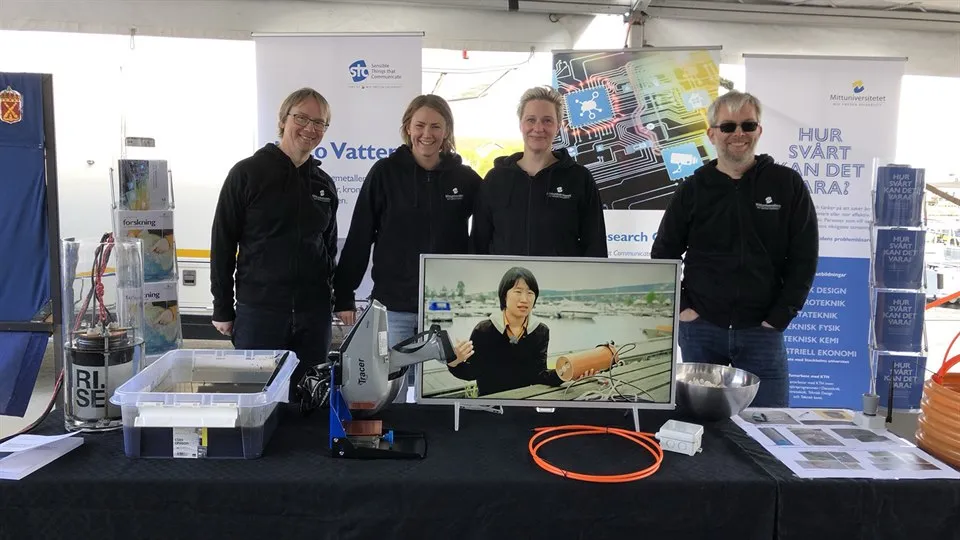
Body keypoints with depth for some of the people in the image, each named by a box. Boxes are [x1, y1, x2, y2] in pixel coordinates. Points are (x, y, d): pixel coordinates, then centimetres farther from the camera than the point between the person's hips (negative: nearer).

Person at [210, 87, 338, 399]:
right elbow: (222, 243, -3)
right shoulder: (248, 174, -4)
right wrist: (222, 308, -4)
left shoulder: (324, 183, 10)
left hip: (314, 313, 4)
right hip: (258, 310, -4)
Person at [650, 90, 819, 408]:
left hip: (761, 332, -1)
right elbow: (662, 256, 8)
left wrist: (779, 317, -5)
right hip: (699, 330, 1)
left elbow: (804, 259, 1)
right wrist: (681, 307, -1)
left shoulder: (787, 185, 0)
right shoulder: (693, 189, 3)